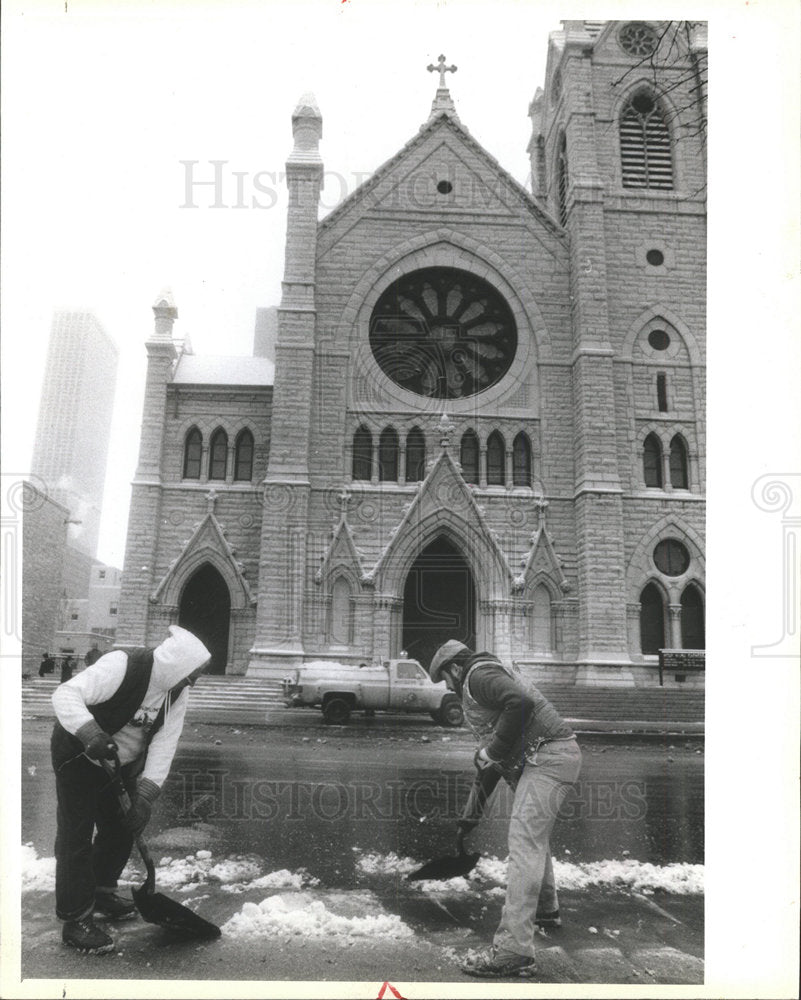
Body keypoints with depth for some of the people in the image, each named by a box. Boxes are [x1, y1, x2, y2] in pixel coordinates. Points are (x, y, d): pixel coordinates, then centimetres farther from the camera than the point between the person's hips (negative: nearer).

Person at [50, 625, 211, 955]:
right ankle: (76, 920, 10)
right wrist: (91, 734, -54)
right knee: (76, 837, -2)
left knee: (121, 829, 16)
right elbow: (65, 695, -40)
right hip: (78, 757, -7)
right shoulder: (122, 666, -33)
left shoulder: (177, 692, -12)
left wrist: (145, 796, -23)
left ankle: (101, 893, 39)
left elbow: (164, 745, -15)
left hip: (122, 763, 7)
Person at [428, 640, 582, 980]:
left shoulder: (479, 674, -8)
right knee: (535, 836, 26)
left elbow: (520, 703, -27)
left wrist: (493, 750, -17)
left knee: (524, 841, -14)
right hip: (554, 755, 11)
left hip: (547, 756, -11)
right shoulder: (491, 675, 24)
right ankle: (545, 909, 45)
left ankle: (513, 950, -15)